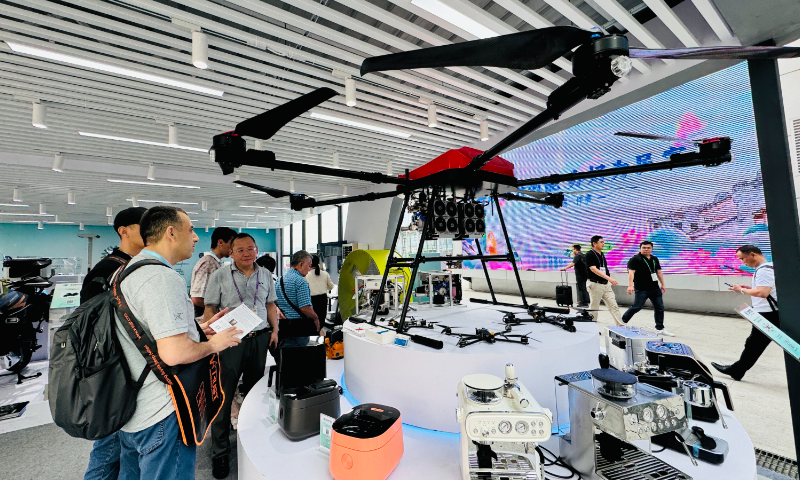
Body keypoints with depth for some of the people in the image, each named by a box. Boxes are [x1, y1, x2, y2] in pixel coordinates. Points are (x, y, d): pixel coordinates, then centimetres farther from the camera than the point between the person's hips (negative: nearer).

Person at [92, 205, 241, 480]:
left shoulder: (127, 271, 9)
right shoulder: (163, 277, -25)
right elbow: (174, 353, -31)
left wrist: (196, 329, 12)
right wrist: (212, 344, -14)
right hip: (160, 416, -10)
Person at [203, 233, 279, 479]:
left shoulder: (265, 274, 7)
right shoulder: (219, 276, -2)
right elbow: (210, 308, -2)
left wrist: (275, 330, 7)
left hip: (260, 339, 3)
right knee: (223, 396, 3)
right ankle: (220, 453, 19)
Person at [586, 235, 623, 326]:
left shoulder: (602, 254, 13)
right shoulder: (590, 255, -13)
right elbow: (593, 269, -24)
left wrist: (609, 280, 19)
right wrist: (609, 278, -32)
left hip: (606, 285, 7)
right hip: (596, 285, -7)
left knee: (614, 306, 6)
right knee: (593, 307, 2)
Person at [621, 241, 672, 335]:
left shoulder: (655, 259, 14)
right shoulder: (635, 259, -9)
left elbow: (659, 272, 21)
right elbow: (631, 272, -17)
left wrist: (663, 284, 19)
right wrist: (630, 285, -26)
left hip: (655, 289, 7)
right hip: (641, 289, -7)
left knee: (660, 308, 11)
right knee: (636, 307, -7)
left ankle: (660, 329, 23)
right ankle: (621, 322, 8)